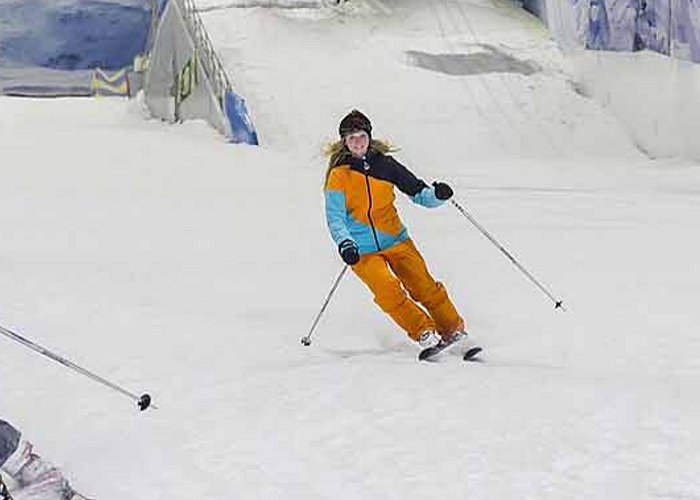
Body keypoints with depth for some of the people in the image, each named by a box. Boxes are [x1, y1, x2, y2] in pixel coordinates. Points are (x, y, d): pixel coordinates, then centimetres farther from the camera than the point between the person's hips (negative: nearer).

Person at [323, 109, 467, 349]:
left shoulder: (385, 164, 2)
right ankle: (424, 332, -13)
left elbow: (417, 192, 7)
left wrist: (437, 194, -15)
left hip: (395, 240, 2)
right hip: (362, 251, -2)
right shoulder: (338, 174, -3)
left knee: (424, 287, -6)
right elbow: (335, 217, -7)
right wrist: (345, 244, -24)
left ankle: (454, 330, 8)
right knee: (388, 292, -22)